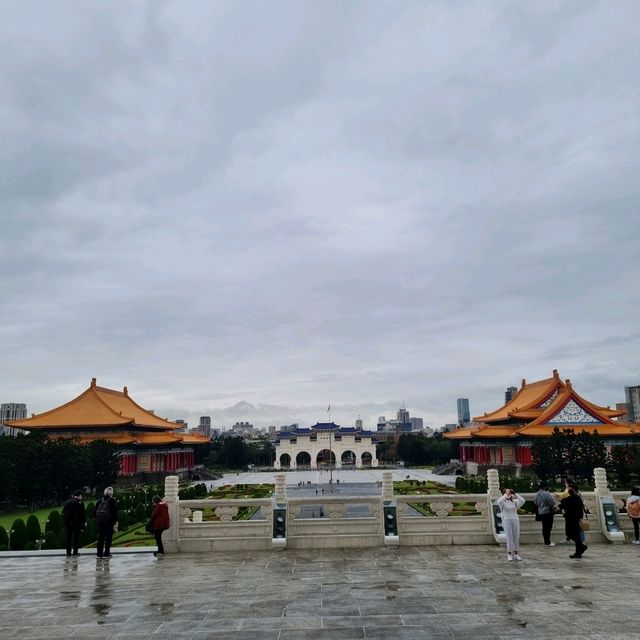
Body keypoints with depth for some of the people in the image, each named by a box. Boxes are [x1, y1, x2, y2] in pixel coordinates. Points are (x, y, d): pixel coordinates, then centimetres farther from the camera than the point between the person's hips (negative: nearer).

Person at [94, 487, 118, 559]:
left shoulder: (100, 500, 7)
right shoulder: (112, 500, -8)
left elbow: (94, 511, 10)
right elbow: (115, 512, -12)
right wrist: (116, 522, -6)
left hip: (99, 521, 5)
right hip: (109, 521, -5)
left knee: (100, 537, 12)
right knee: (108, 537, 2)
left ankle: (99, 553, 15)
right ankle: (106, 553, 1)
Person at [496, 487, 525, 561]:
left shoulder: (514, 501, 8)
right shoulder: (503, 502, -2)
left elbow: (522, 500, -6)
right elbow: (499, 501, -26)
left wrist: (515, 494, -7)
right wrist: (506, 494, -18)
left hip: (515, 520, 4)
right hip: (507, 521, -4)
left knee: (516, 538, 5)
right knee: (509, 538, -3)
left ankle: (516, 554, 16)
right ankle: (509, 554, 5)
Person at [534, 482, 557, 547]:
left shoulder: (537, 495, 7)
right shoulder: (546, 494, -18)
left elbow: (535, 503, 16)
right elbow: (552, 502, -14)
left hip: (540, 513, 8)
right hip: (548, 512, -8)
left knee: (544, 527, 13)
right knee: (548, 527, -2)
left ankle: (546, 542, 19)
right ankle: (548, 542, 0)